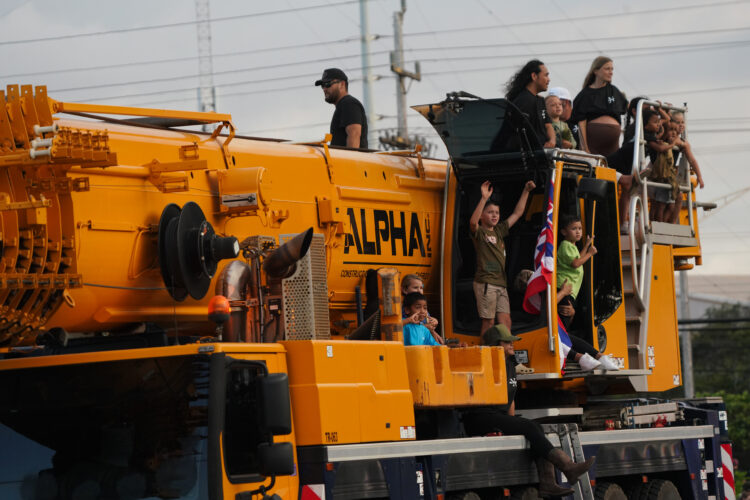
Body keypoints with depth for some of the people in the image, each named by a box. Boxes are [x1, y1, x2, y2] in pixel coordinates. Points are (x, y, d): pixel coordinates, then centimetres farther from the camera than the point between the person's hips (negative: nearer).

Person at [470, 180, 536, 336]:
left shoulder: (499, 231, 19)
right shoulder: (479, 232, -1)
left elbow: (517, 213, 25)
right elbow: (473, 222, -25)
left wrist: (526, 191, 22)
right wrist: (484, 198, -33)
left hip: (501, 284, 7)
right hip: (485, 283, -7)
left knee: (505, 321, 0)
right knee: (488, 321, -7)